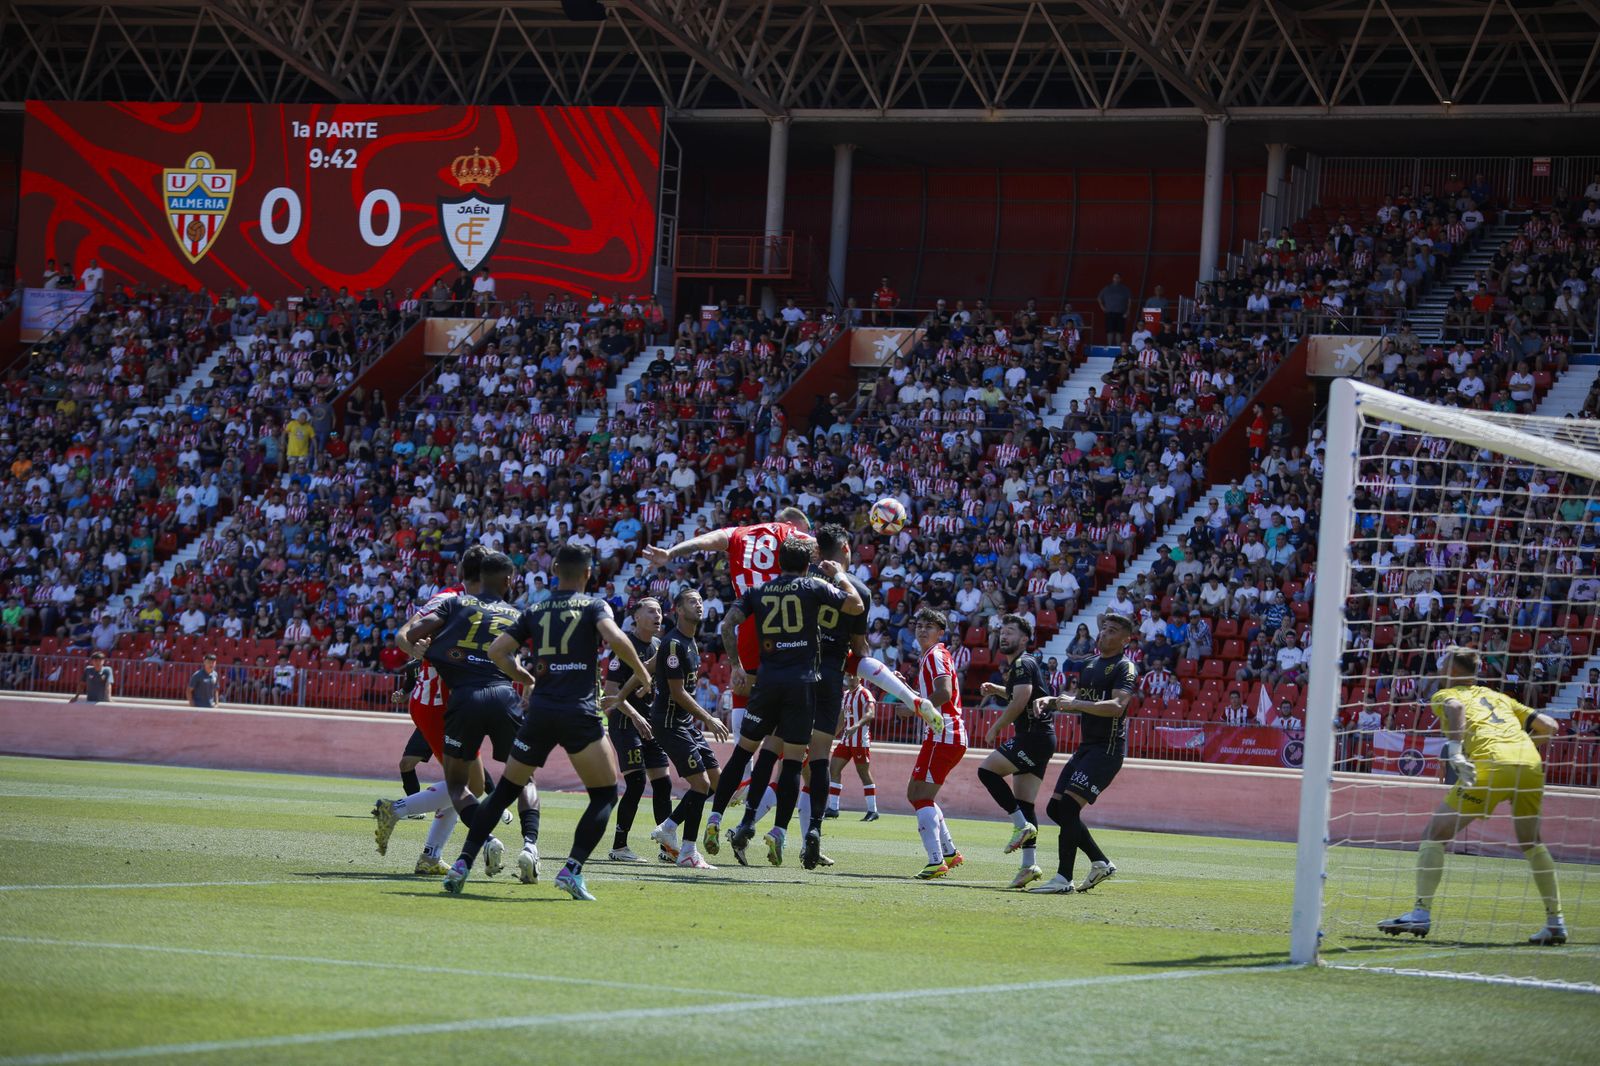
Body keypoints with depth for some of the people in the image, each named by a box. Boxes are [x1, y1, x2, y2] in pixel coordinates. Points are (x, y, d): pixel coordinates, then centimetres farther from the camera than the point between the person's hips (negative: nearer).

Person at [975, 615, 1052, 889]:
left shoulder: (1023, 663, -10)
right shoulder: (1018, 664, 21)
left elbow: (1020, 701, -19)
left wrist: (995, 729, -9)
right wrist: (997, 690, 23)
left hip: (1034, 736, -10)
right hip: (1039, 737, 10)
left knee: (988, 770, -12)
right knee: (1024, 803, 5)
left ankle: (1022, 824, -12)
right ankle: (1030, 865, 1)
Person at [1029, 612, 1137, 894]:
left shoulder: (1125, 667, -9)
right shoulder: (1092, 664, 18)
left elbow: (1117, 706, -24)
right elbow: (1079, 700, 28)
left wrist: (1076, 704, -29)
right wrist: (1052, 701, 8)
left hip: (1107, 748, -9)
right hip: (1087, 745, 9)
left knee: (1069, 805, -18)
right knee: (1055, 808, 8)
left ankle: (1064, 878, -18)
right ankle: (1100, 862, 17)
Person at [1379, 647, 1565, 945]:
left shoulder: (1446, 694, 19)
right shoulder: (1499, 698, 32)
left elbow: (1455, 706, -7)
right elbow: (1549, 725, 27)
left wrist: (1455, 750, -15)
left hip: (1491, 766, -5)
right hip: (1531, 765, 5)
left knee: (1435, 833, 3)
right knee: (1531, 843, 26)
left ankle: (1421, 912, -8)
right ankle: (1555, 921, 21)